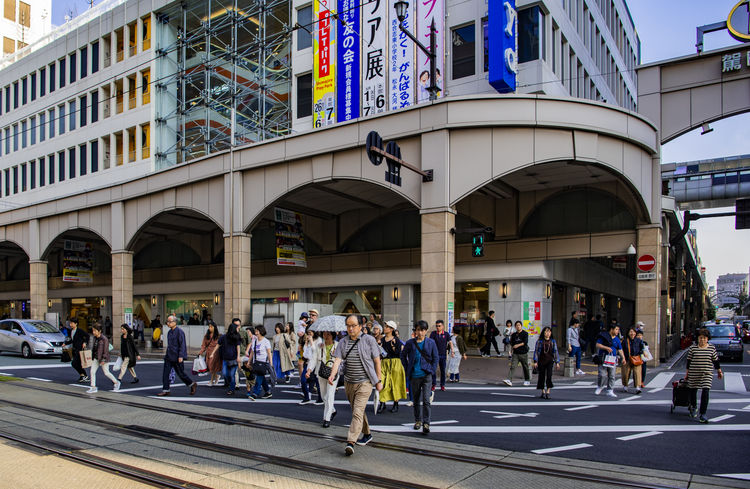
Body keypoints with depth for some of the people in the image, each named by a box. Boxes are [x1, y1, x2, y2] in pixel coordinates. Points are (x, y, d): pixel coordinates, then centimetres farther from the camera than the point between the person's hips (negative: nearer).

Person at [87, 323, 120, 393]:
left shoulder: (104, 339, -19)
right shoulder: (95, 338, 4)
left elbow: (106, 350, -17)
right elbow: (94, 347, 16)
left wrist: (103, 360, -18)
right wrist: (93, 357, 18)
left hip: (103, 358, -7)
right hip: (95, 358, 7)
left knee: (106, 373, 4)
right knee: (92, 371, -1)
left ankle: (116, 382, 23)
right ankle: (93, 387, 7)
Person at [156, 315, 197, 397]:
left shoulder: (179, 332, -14)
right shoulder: (169, 332, 10)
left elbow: (182, 345, -17)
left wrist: (181, 356, -22)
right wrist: (167, 352, 19)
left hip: (177, 357, -7)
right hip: (169, 356, 7)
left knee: (180, 373, 2)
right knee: (165, 372, 1)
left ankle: (192, 384, 21)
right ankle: (165, 390, 8)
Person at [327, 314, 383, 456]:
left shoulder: (369, 340, -5)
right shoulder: (343, 342, 5)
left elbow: (377, 361, -1)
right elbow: (337, 360, -6)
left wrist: (379, 381, -1)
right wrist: (332, 374, -24)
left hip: (364, 382, -5)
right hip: (348, 383, 5)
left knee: (357, 412, -14)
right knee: (357, 411, 18)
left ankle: (350, 442, -17)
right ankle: (367, 434, 36)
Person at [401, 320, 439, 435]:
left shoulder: (431, 343, -1)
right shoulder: (410, 343, 1)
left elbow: (436, 358, 6)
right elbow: (403, 355, 12)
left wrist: (432, 371, -2)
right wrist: (407, 369, 5)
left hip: (426, 375, -2)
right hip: (414, 375, 2)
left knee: (426, 400, -11)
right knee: (416, 399, 14)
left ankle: (426, 423, -7)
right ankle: (418, 420, 29)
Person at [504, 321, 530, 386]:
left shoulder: (525, 334, -3)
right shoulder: (514, 335, 10)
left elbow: (525, 342, -17)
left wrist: (518, 345, -27)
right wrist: (511, 352, 16)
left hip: (523, 354, -3)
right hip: (515, 354, 3)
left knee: (525, 367, 9)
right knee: (512, 367, -10)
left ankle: (527, 381, 27)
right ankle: (509, 380, -18)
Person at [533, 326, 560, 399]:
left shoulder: (553, 341, 5)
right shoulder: (539, 341, 0)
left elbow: (555, 352, 8)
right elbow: (536, 351, 1)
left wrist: (557, 362, 6)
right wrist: (535, 361, -4)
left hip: (550, 361, 0)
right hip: (541, 361, 0)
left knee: (549, 375, -15)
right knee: (542, 376, 5)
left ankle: (548, 392, -12)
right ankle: (543, 392, 19)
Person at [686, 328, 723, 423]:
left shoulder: (712, 348, 3)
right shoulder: (692, 348, 0)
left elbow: (715, 361, 11)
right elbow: (689, 361, 5)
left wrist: (719, 371, 13)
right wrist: (687, 372, 5)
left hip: (707, 374, 0)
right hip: (694, 373, 0)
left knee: (705, 392, -9)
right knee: (693, 391, 9)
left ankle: (703, 414, -3)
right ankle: (693, 407, 38)